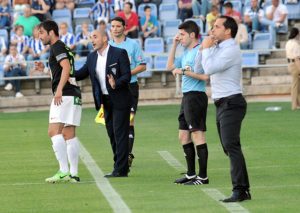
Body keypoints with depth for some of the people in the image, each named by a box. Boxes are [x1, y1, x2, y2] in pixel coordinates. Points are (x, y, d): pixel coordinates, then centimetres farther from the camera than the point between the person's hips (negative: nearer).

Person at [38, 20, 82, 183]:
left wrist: (59, 89, -26)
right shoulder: (63, 48, 23)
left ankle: (64, 171, -23)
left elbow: (66, 67, -19)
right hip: (73, 95, 10)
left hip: (65, 95, -10)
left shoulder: (57, 47, -5)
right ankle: (73, 174, 4)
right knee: (69, 135, 7)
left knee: (54, 131, -14)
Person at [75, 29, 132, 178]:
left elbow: (127, 76, -15)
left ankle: (121, 169, -6)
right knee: (112, 134, 11)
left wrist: (116, 84, -33)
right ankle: (120, 167, 20)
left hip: (120, 100, -7)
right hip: (106, 101, 7)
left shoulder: (119, 53, -11)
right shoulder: (92, 57, 9)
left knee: (120, 133, -7)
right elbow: (81, 74, 8)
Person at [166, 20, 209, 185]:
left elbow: (204, 76, -21)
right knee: (184, 137, 14)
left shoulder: (199, 51, -13)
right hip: (186, 97, 10)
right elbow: (170, 67, 25)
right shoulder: (186, 53, 16)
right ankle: (191, 174, 21)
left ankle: (203, 176, -6)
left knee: (197, 136, -9)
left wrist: (184, 71, -17)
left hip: (196, 96, -10)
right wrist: (174, 45, 18)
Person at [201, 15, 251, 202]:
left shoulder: (231, 50, -14)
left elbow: (209, 68, -22)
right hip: (222, 103, 11)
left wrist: (207, 48, -9)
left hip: (231, 103, -11)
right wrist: (208, 48, 7)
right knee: (230, 147, 10)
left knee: (231, 146, -18)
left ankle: (239, 190, -22)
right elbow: (205, 68, 15)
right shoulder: (220, 48, 18)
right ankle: (243, 189, 13)